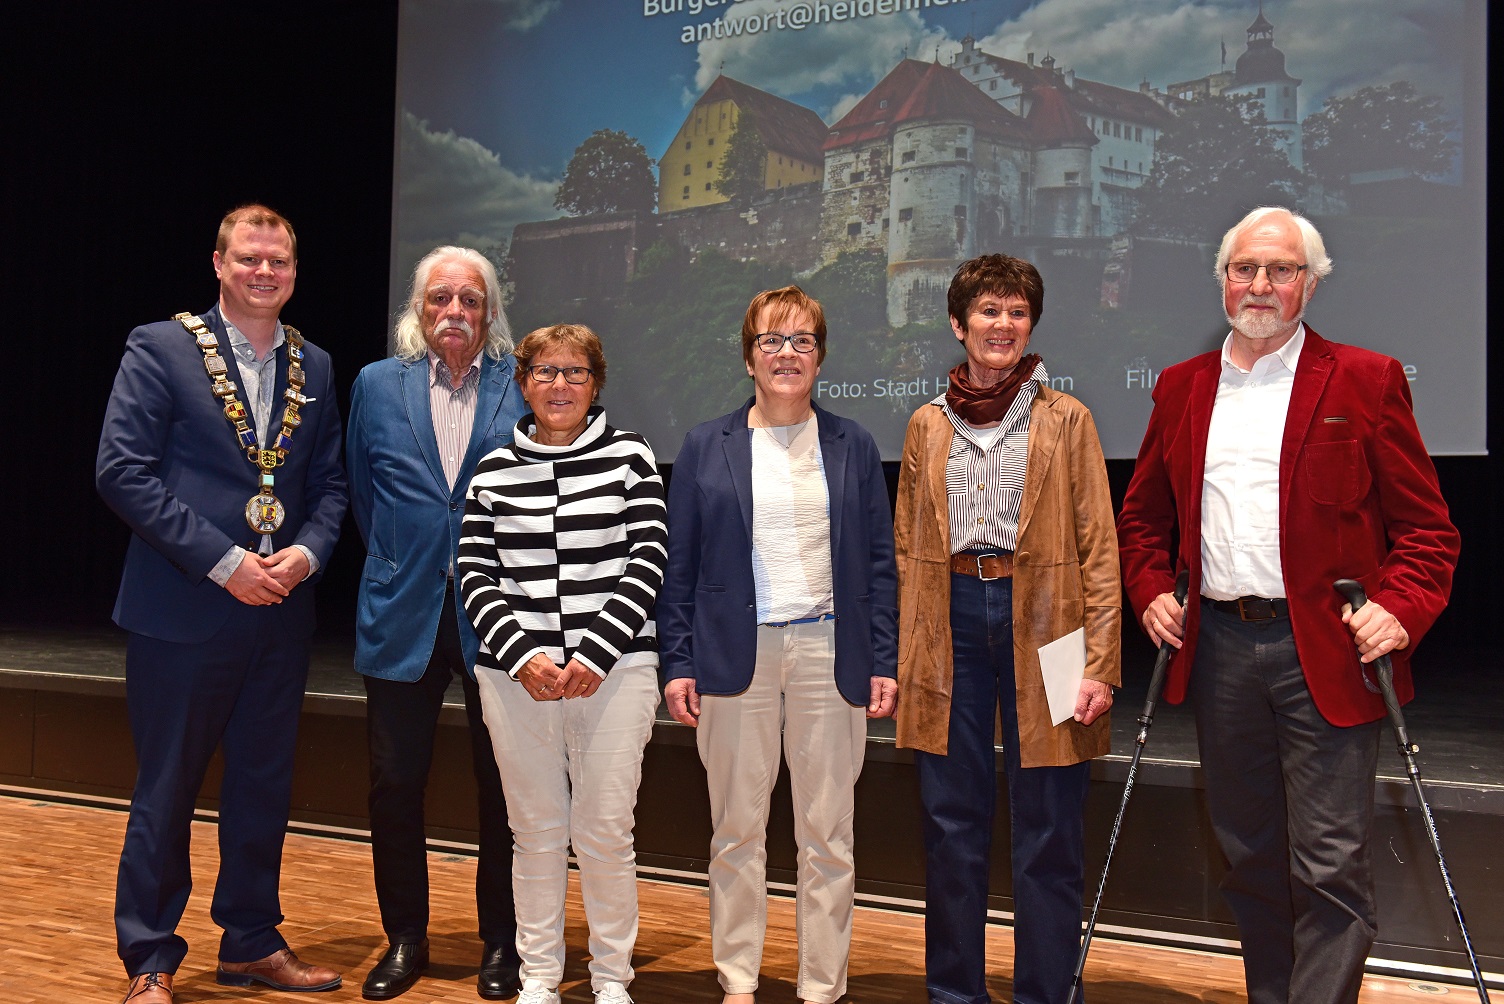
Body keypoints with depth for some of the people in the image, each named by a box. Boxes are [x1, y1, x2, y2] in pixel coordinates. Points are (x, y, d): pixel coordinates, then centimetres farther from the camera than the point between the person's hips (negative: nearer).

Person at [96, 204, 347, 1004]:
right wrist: (222, 561, -16)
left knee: (264, 787, 14)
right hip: (182, 611, -5)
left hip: (281, 611, 5)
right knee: (166, 789, 6)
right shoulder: (160, 348, -5)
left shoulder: (314, 367, 10)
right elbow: (122, 470, -11)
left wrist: (308, 551, -8)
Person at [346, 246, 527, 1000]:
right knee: (395, 784, 6)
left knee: (503, 784, 7)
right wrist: (395, 561, 13)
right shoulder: (377, 385, 6)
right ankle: (404, 938, 24)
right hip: (403, 615, 2)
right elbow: (362, 493, 16)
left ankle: (501, 941, 23)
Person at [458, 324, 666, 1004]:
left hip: (614, 669, -2)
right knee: (536, 832, 9)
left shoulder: (630, 456, 3)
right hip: (516, 673, 2)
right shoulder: (494, 470, 9)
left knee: (604, 832, 1)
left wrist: (593, 654, -10)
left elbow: (647, 564, -2)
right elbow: (475, 575, 6)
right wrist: (523, 654, -7)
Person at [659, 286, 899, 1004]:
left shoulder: (852, 446, 8)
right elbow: (679, 565, 5)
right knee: (737, 830, 7)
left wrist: (884, 662, 0)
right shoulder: (705, 447, 6)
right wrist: (677, 664, -2)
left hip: (829, 650, 0)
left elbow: (879, 562, 7)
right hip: (735, 651, 0)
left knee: (827, 834, 6)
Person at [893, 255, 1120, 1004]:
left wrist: (1100, 663, -9)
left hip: (1042, 618, -2)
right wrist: (901, 656, 5)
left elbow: (1099, 547, 0)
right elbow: (908, 549, 13)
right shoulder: (928, 424, 12)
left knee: (1048, 832, 4)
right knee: (952, 827, 8)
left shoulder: (1066, 419, 5)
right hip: (951, 618, 2)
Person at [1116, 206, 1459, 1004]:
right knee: (1250, 860, 14)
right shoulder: (1182, 387, 12)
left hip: (1326, 651, -4)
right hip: (1219, 646, 4)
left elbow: (1426, 526, 0)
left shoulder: (1366, 380, 0)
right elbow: (1142, 516, 19)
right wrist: (1150, 594, 4)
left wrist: (1399, 609, -15)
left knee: (1330, 865, -5)